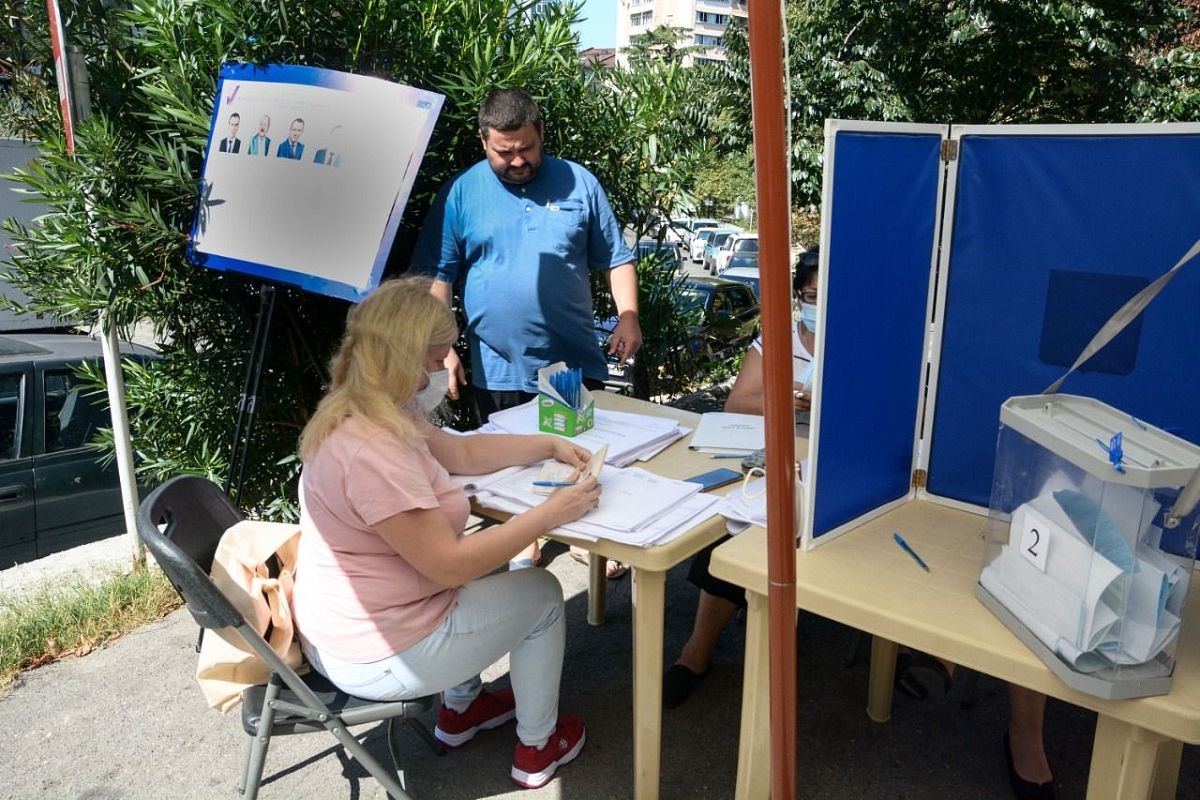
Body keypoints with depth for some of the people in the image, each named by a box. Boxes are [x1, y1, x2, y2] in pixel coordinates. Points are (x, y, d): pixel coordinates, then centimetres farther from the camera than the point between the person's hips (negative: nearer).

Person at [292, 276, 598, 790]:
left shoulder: (368, 415, 1)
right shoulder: (371, 450, -32)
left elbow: (463, 452, 13)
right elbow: (450, 564, -29)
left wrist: (551, 446, 8)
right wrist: (551, 513, -23)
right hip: (375, 656, -9)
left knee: (483, 564, 28)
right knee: (541, 595, 7)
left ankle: (461, 708, 39)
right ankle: (538, 749, 26)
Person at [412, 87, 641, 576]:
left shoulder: (579, 183, 2)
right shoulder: (461, 194, -1)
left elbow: (616, 258, 7)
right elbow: (437, 276, -1)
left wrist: (628, 317, -7)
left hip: (576, 360, 1)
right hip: (497, 367, 0)